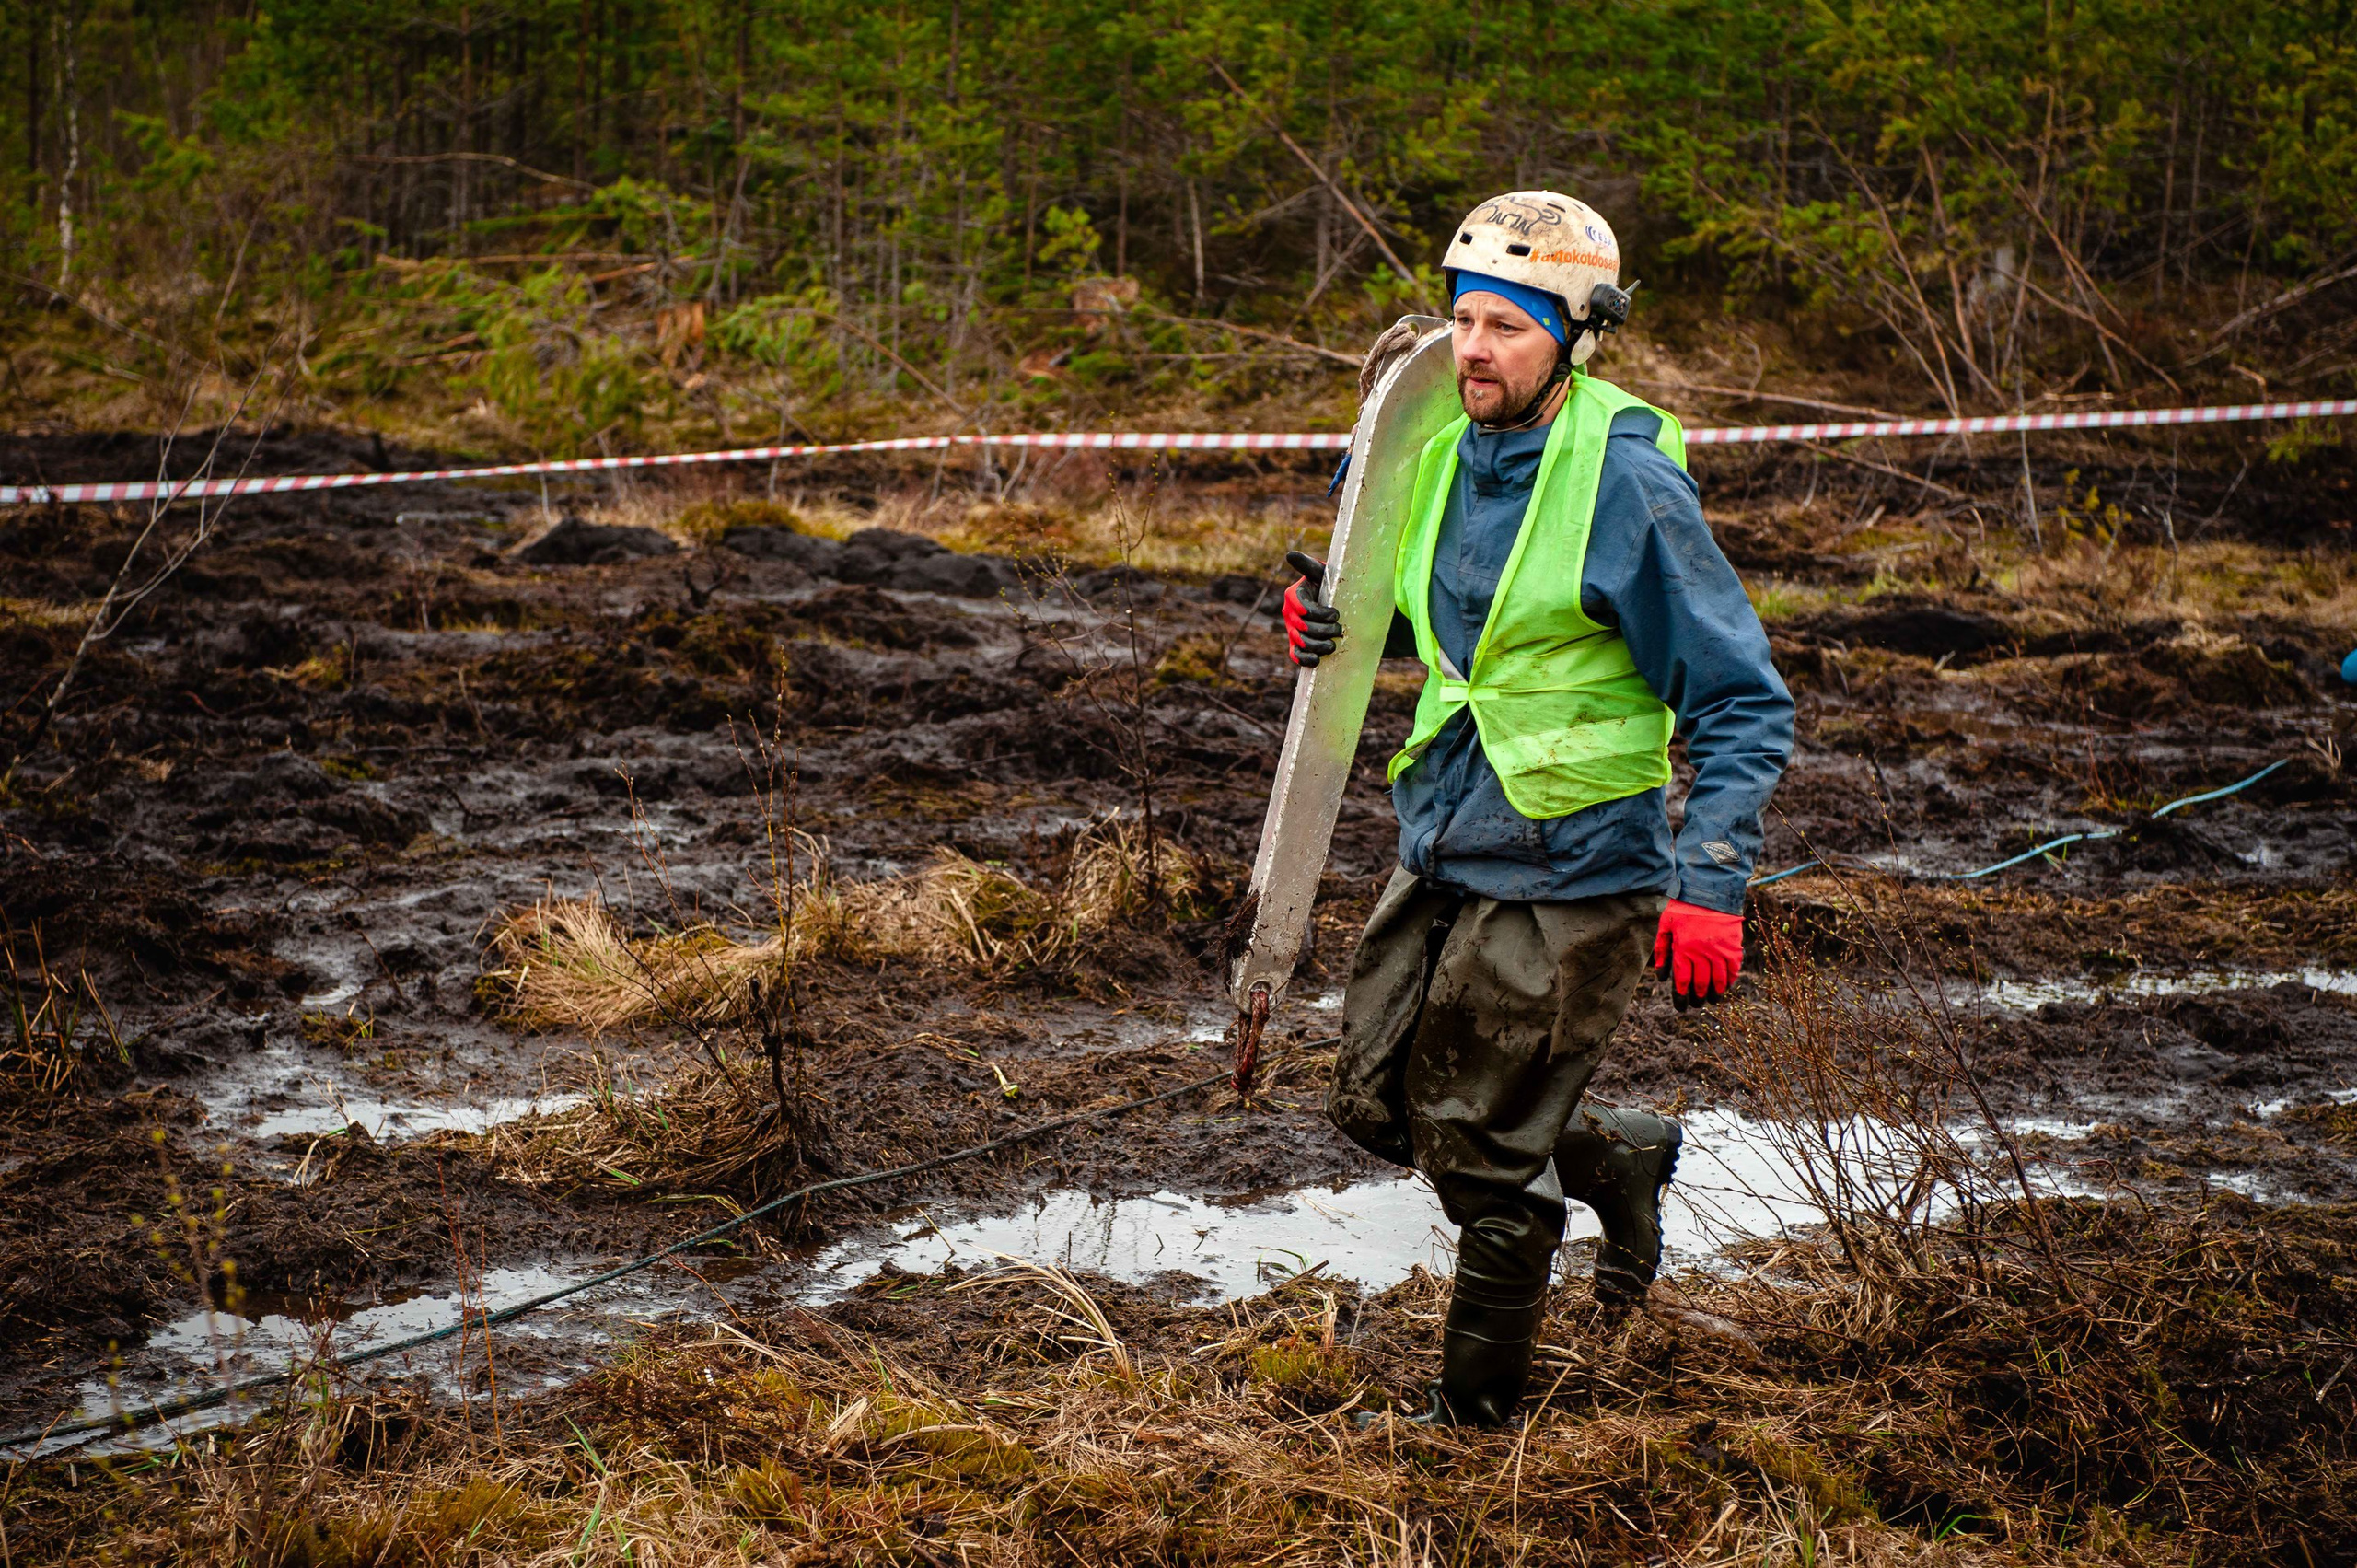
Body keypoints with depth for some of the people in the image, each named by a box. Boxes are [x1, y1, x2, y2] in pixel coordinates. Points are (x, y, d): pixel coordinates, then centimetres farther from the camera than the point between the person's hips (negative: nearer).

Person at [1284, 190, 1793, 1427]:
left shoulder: (1628, 483, -18)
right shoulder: (1449, 452, 3)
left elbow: (1744, 705, -15)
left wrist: (1710, 885, -25)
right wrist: (1334, 616, 0)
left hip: (1567, 875, -7)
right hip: (1441, 849, 7)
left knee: (1485, 1154, 2)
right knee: (1376, 1103, 13)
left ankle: (1473, 1415, 22)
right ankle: (1617, 1158, 35)